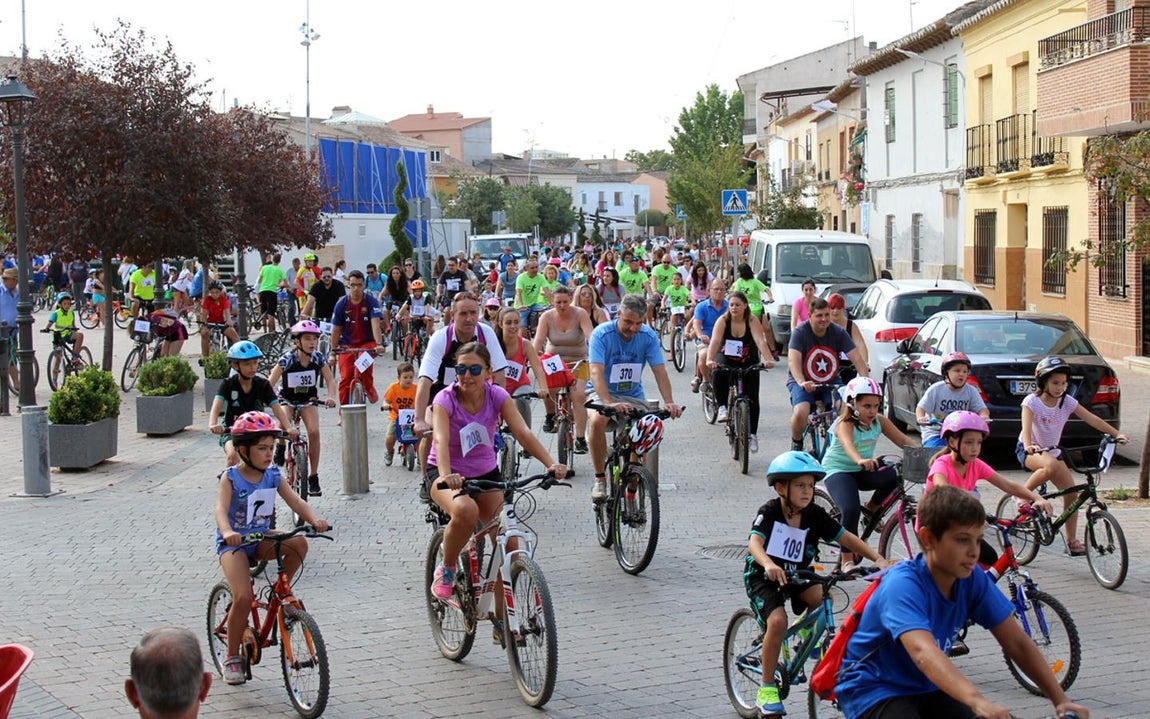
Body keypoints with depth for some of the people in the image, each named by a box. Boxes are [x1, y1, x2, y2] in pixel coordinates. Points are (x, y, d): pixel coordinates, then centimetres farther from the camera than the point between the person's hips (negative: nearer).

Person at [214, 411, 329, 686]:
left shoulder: (273, 476, 0)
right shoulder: (231, 478, -13)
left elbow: (296, 502, -9)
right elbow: (221, 510, -28)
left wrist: (315, 519, -30)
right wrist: (227, 532, -49)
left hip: (262, 539, 4)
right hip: (234, 543, -4)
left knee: (299, 543, -25)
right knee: (243, 597, -22)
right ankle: (232, 657, -3)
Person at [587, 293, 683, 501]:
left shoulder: (648, 336, -7)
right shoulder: (601, 334, -17)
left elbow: (660, 371, -11)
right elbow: (596, 372, -27)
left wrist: (669, 402, -29)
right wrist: (609, 403, -43)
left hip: (633, 395, 3)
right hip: (602, 393, -3)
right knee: (597, 421, -34)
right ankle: (600, 478, -19)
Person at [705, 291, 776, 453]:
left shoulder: (752, 321, -18)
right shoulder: (723, 320, -17)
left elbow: (761, 341, -31)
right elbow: (715, 341, -30)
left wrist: (768, 360, -49)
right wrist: (709, 360, -49)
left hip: (748, 364, 0)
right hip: (725, 360, 0)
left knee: (752, 398, -7)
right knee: (717, 374, -36)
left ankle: (752, 435, 7)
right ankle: (722, 407, -21)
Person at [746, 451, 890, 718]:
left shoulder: (815, 515, -6)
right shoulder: (769, 513, -18)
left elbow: (845, 537, -8)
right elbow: (754, 542, -34)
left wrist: (877, 558, -22)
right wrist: (769, 565, -55)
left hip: (796, 576, 4)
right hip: (763, 577, -4)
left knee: (822, 596, -28)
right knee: (778, 620, -28)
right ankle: (767, 688, -14)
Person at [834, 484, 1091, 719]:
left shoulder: (973, 579, -8)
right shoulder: (903, 584, -28)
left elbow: (1017, 642, -7)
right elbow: (923, 651, -44)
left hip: (924, 687, 7)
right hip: (871, 690, -7)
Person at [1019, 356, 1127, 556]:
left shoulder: (1067, 402, -6)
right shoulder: (1031, 402, -18)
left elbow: (1091, 419, -11)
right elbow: (1026, 428, -32)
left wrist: (1116, 433, -22)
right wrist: (1029, 446, -53)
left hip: (1053, 451, 5)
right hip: (1029, 451, -5)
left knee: (1071, 494, -7)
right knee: (1051, 465, -39)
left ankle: (1071, 540, 4)